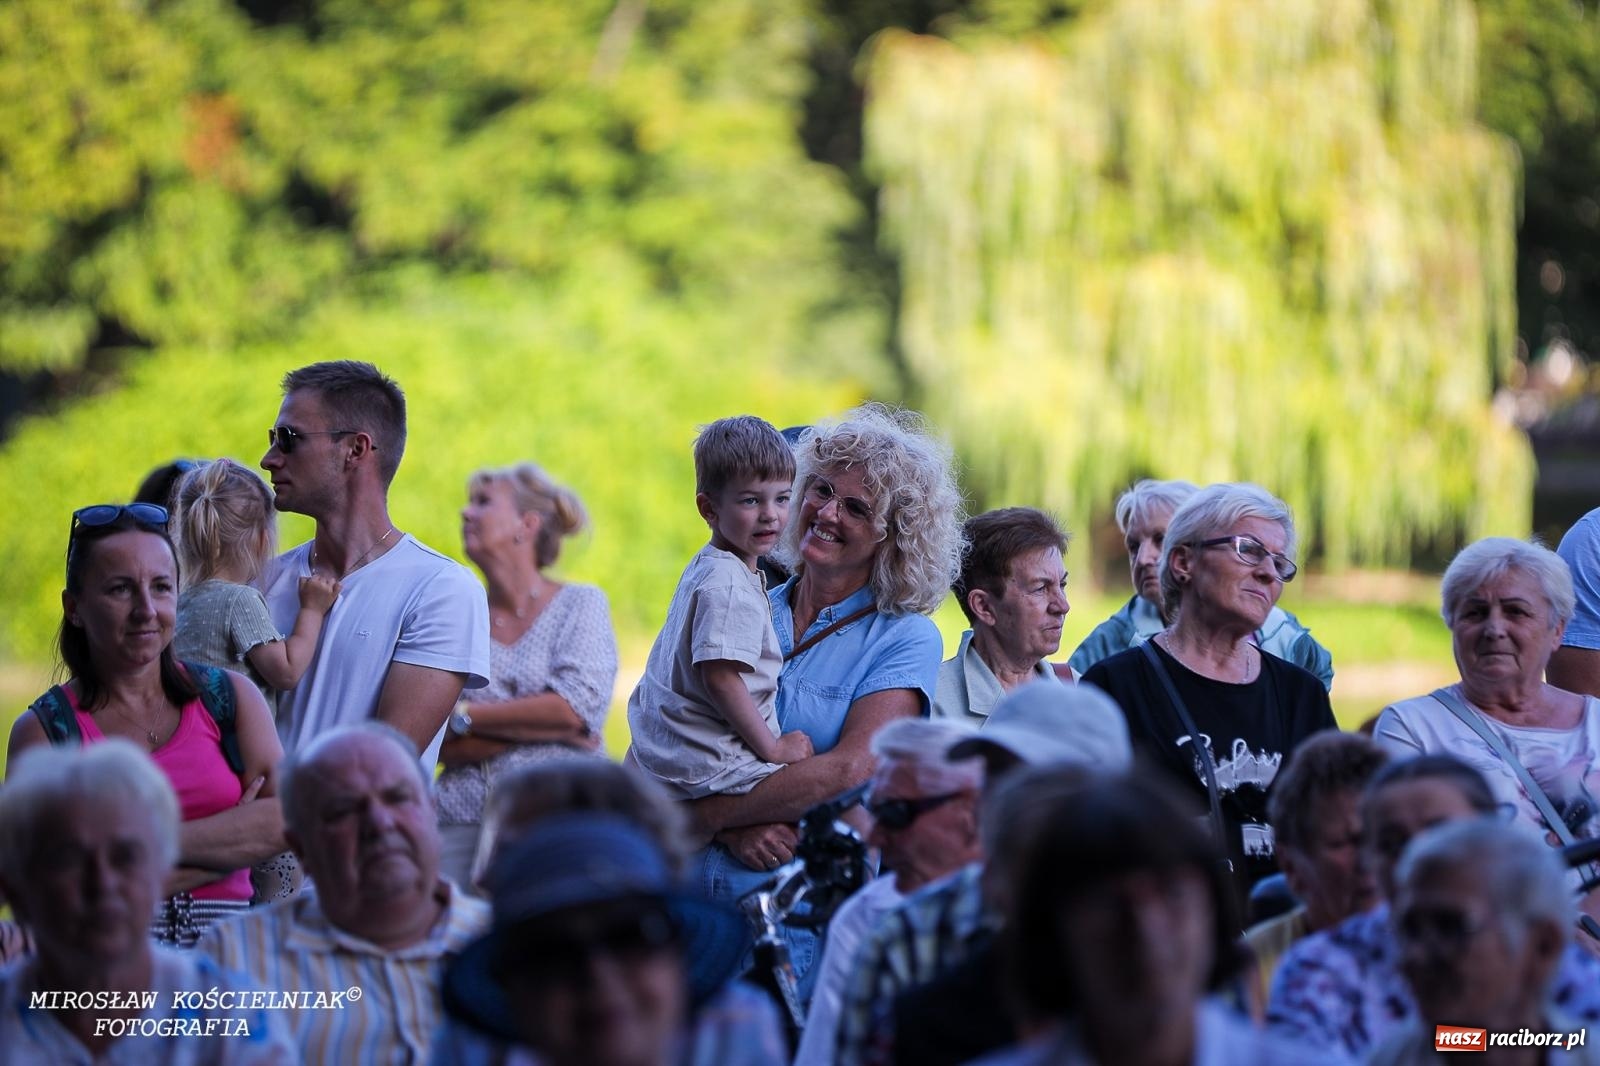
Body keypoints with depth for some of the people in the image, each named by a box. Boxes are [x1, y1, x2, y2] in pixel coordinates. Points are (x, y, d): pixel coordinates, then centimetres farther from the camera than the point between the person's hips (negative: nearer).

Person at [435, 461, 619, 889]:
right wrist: (537, 724, -8)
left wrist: (464, 716, -4)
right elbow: (440, 747, 2)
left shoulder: (580, 603, 7)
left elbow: (577, 708, -8)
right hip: (462, 818, 2)